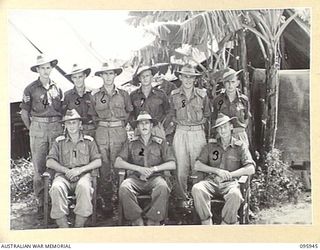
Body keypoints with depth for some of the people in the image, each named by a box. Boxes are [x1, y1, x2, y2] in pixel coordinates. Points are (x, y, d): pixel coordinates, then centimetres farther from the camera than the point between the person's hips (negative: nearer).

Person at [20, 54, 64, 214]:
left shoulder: (57, 88, 10)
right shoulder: (31, 89, 0)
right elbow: (24, 113, 5)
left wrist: (60, 125, 12)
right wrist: (32, 129, 4)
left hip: (56, 128, 3)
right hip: (38, 128, -2)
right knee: (39, 166, 0)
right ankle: (41, 202, 7)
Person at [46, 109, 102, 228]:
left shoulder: (89, 141, 16)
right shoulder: (59, 142, 18)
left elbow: (98, 162, 8)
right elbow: (49, 162, 8)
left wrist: (80, 169, -8)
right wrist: (66, 170, -8)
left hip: (83, 174, -1)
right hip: (63, 175, 1)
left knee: (84, 187, -37)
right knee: (56, 188, -34)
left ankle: (79, 226, -31)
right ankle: (63, 227, -31)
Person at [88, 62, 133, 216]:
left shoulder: (123, 94, 6)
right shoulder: (96, 96, 7)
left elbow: (129, 111, 19)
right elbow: (93, 115, 21)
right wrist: (101, 124, 12)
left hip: (119, 132, 0)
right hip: (102, 132, 0)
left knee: (117, 166, -1)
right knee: (104, 167, -2)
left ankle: (114, 199, 9)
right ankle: (104, 203, 4)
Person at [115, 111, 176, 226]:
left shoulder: (160, 143, 13)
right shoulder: (131, 143, 13)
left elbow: (172, 165, 5)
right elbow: (117, 163, 3)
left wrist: (153, 169, -9)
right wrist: (139, 168, -8)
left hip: (154, 178, 0)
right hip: (135, 178, 1)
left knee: (163, 187, -34)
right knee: (124, 188, -32)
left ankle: (153, 221, -22)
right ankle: (137, 221, -18)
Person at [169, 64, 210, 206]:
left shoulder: (202, 95, 2)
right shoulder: (174, 95, 4)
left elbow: (207, 114, 15)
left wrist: (200, 121, 2)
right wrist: (179, 121, 3)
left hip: (198, 133, -1)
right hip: (180, 133, 1)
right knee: (181, 167, 2)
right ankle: (182, 197, 14)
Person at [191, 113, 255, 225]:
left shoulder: (240, 146, 13)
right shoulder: (210, 146, 18)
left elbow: (251, 169, 1)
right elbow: (197, 166, 7)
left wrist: (229, 174, -7)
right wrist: (217, 171, -6)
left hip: (230, 182, -2)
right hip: (211, 181, 2)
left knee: (235, 195, -37)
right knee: (196, 189, -32)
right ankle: (207, 224, -22)